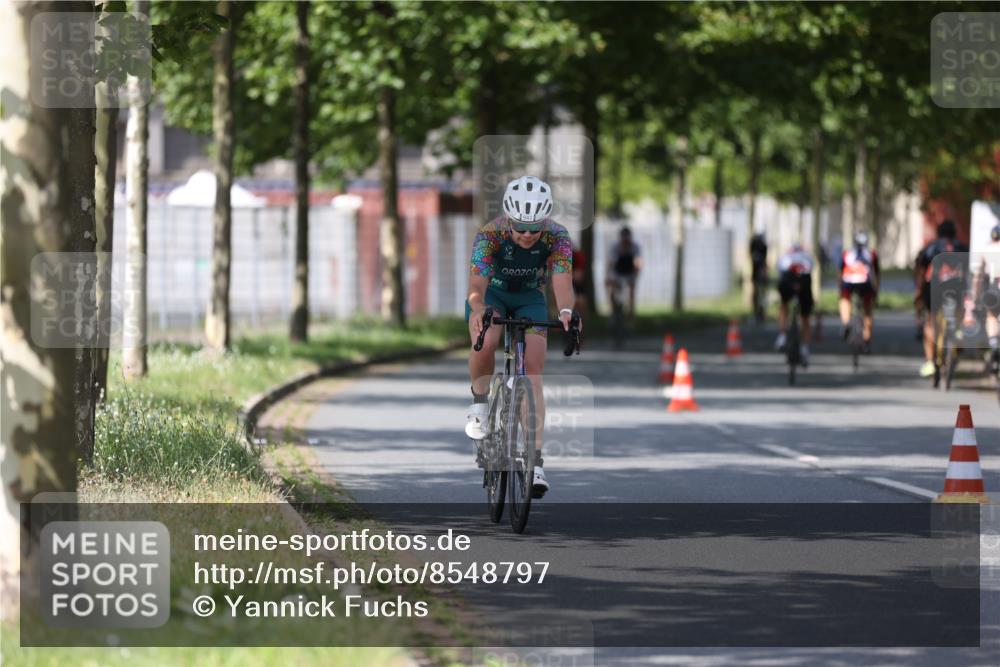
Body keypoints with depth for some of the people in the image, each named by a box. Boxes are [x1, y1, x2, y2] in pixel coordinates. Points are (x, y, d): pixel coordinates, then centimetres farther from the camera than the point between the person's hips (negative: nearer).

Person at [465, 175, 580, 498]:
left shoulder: (557, 237, -26)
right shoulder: (490, 235, -31)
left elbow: (562, 281, -39)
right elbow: (477, 285, -40)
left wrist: (566, 311, -60)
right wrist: (478, 310, -62)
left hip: (530, 299, 1)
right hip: (492, 294, -1)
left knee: (534, 371, -14)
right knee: (485, 345, -33)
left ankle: (535, 461, -15)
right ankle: (479, 403, -3)